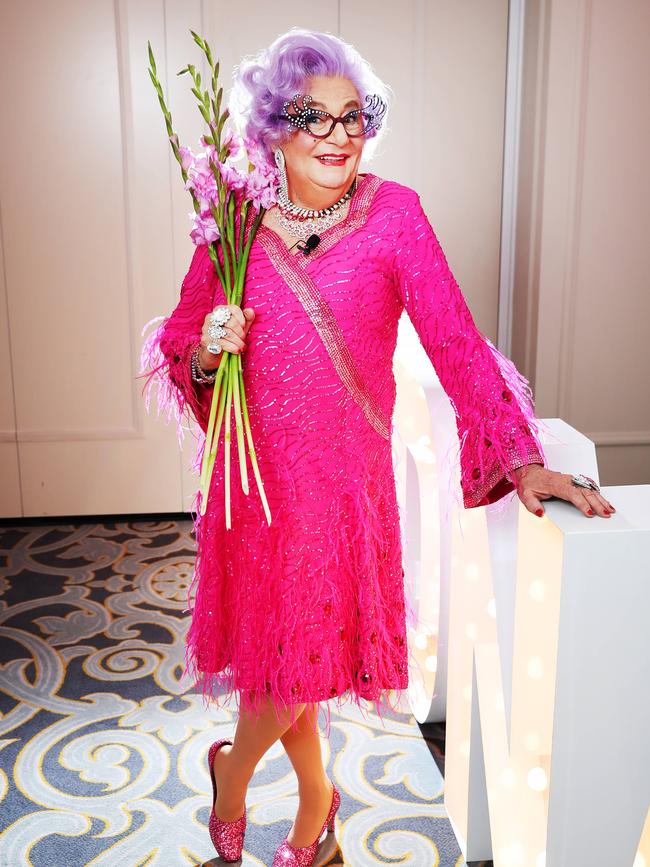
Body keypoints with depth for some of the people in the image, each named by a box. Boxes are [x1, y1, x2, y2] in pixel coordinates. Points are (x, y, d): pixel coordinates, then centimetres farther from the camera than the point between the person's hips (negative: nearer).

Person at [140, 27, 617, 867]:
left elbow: (456, 341, -12)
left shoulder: (393, 214, -7)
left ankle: (230, 768, 42)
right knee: (274, 656, 13)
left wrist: (520, 458, -20)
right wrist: (209, 351, -16)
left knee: (301, 658, 7)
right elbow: (178, 340, 8)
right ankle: (316, 799, 43)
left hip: (347, 475, -2)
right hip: (254, 473, 2)